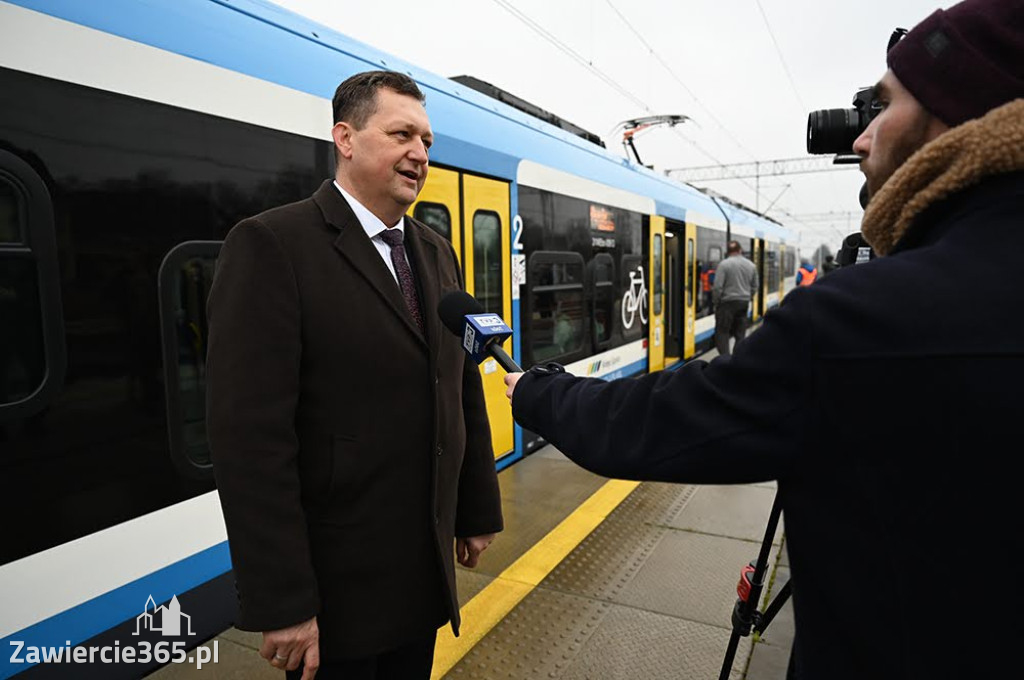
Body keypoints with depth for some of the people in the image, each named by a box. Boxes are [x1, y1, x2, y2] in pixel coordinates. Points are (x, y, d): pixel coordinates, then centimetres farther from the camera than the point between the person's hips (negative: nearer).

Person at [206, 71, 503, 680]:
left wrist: (479, 513, 11)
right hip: (335, 581, -6)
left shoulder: (437, 254, 7)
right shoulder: (272, 245, -15)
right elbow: (251, 436, -19)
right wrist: (282, 604, -18)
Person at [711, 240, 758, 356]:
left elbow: (717, 286, -14)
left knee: (722, 331, 2)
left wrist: (716, 302, -2)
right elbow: (754, 287, 13)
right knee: (740, 332, 11)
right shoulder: (751, 265, 7)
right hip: (744, 303, 5)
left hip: (727, 302, -5)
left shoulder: (724, 264, -11)